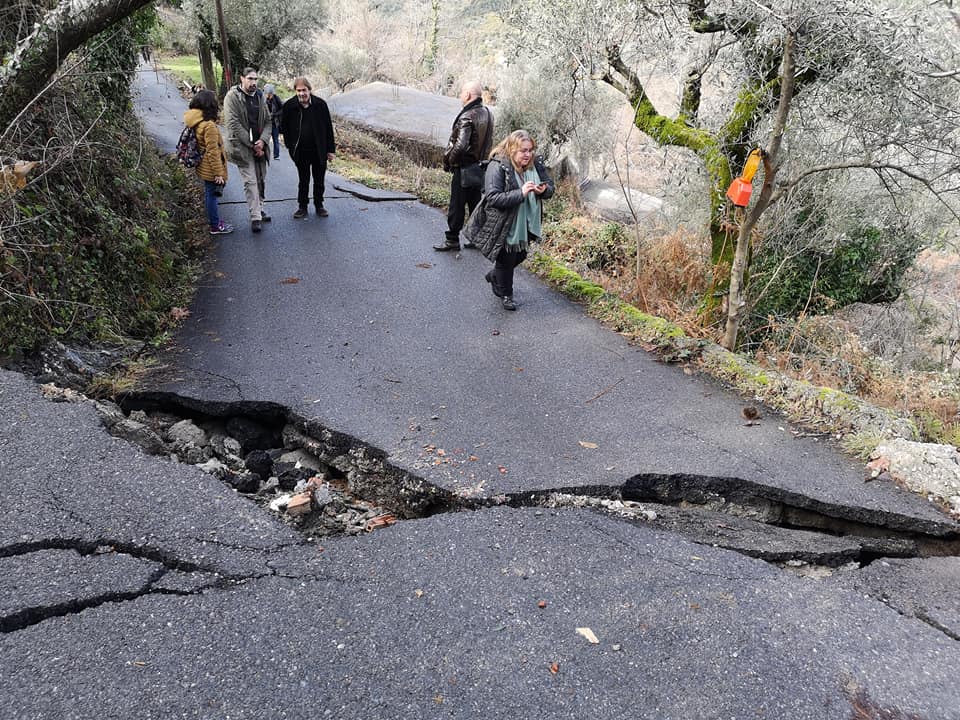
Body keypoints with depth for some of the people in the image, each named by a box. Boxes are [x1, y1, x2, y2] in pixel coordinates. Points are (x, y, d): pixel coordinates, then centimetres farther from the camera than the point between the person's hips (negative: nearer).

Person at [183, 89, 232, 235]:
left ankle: (214, 220, 34)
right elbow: (213, 152, -24)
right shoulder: (209, 126, -24)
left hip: (204, 168, 9)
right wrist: (218, 173, -19)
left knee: (209, 194, 20)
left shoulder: (197, 122, 5)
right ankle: (215, 226, 11)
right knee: (211, 195, 1)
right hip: (211, 169, -9)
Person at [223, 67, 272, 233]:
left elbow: (268, 121, 9)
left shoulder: (259, 97, 10)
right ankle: (255, 217, -7)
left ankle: (259, 210, 26)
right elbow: (233, 124, -14)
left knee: (261, 180, 12)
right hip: (242, 147, -6)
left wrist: (262, 141, -9)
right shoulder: (232, 97, -8)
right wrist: (252, 145, -16)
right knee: (250, 181, -9)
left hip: (259, 146, 6)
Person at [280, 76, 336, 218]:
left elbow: (328, 128, 0)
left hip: (319, 151, 0)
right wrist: (290, 146, 1)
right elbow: (284, 127, 7)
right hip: (301, 152, 0)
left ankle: (319, 206, 24)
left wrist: (330, 149, 0)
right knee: (303, 181, 10)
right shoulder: (289, 106, -5)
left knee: (319, 181, 10)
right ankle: (302, 207, 20)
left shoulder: (320, 105, -5)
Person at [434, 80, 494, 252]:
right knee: (476, 202, 17)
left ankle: (452, 240, 12)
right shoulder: (488, 114, 4)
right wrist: (482, 157, 16)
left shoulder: (466, 118, -21)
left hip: (464, 168, -8)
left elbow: (460, 146, -30)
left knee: (457, 205, 3)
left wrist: (448, 161, -15)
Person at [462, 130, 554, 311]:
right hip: (504, 226, -6)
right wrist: (521, 193, -36)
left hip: (525, 224, 7)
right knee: (506, 259, 8)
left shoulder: (536, 164, -3)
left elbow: (550, 186, 6)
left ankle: (494, 276, 48)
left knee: (520, 255, 21)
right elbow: (493, 198, -28)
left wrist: (544, 190, -20)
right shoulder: (497, 167, -22)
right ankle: (505, 294, 31)